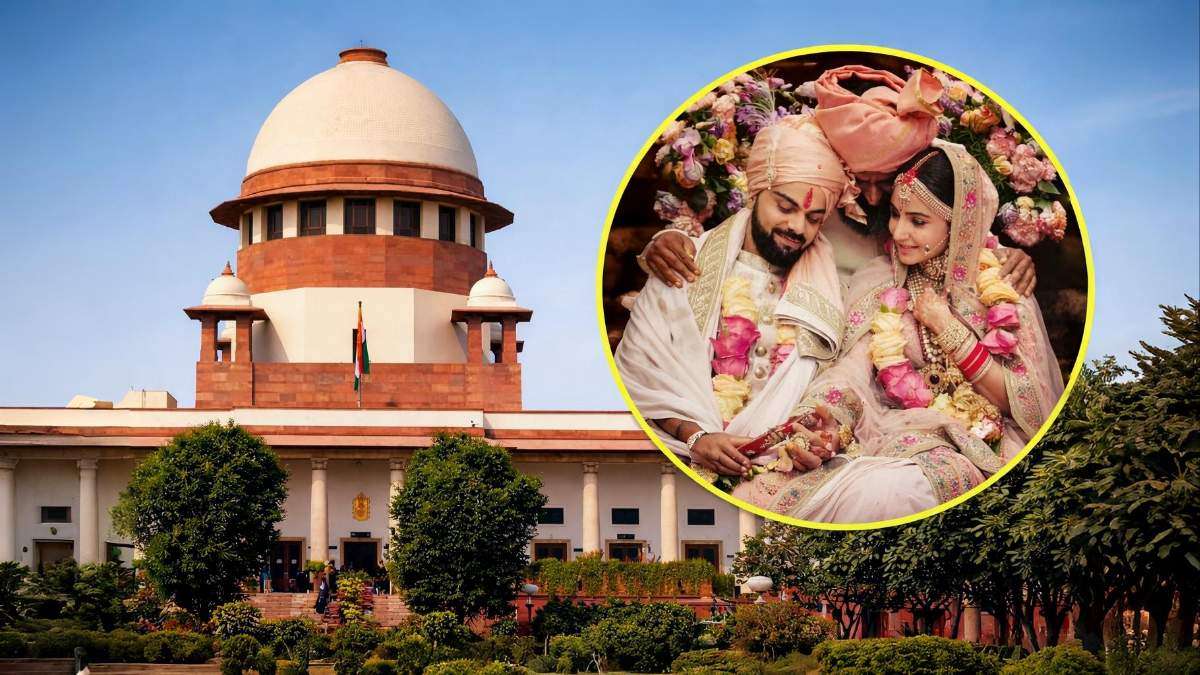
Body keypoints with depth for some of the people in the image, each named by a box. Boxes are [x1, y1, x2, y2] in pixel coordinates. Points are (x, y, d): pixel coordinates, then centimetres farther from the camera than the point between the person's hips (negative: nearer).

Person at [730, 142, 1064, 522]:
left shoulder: (1002, 289, 4)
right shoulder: (877, 283, 10)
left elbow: (1024, 404, -1)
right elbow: (850, 373, -3)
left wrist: (951, 332, -7)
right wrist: (814, 424, -25)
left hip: (975, 445, -2)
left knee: (890, 489, -39)